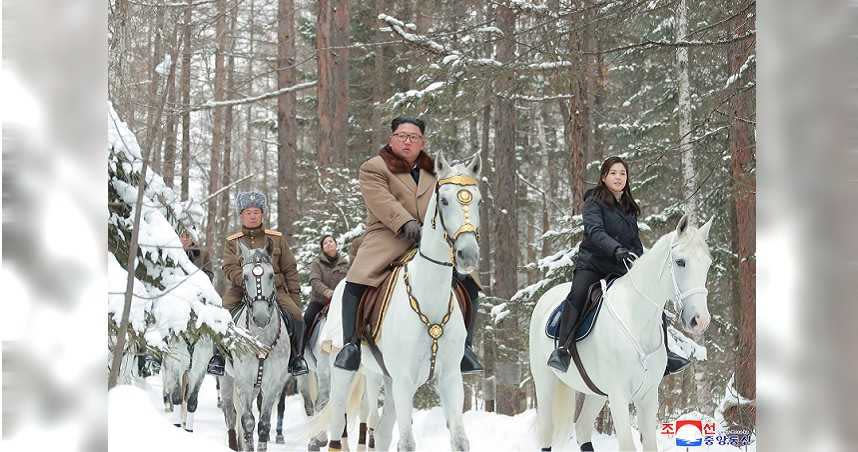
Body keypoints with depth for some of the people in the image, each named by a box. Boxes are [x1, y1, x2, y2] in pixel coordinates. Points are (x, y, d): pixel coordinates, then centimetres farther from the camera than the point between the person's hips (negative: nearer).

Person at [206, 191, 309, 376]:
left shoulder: (277, 239, 12)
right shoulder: (232, 242, 11)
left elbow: (290, 270, 13)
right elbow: (229, 268, -3)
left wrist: (295, 297, 5)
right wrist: (245, 280, -24)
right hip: (241, 289, 0)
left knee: (296, 317, -22)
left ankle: (296, 357, -2)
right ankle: (218, 356, -7)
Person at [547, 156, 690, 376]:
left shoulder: (629, 208, 17)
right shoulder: (594, 202, -4)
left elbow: (636, 243, 23)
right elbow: (595, 231, -22)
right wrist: (617, 249, -38)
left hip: (621, 267, 6)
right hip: (592, 262, -6)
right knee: (578, 294, -32)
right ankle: (562, 349, -31)